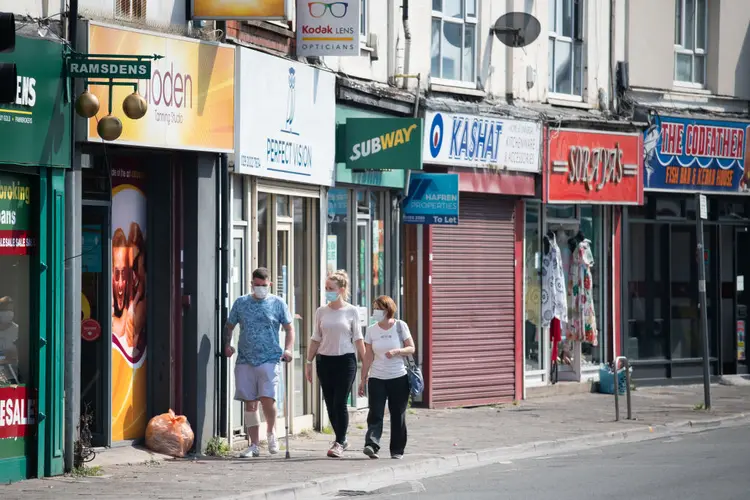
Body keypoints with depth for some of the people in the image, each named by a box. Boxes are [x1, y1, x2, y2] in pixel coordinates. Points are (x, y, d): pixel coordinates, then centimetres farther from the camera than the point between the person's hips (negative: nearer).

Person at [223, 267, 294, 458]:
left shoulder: (277, 303, 6)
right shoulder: (241, 303, 11)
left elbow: (289, 328, 8)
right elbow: (229, 326, 19)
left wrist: (288, 349, -8)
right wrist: (227, 345, 2)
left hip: (269, 359, -3)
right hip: (245, 360, 3)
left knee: (267, 398, -15)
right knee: (250, 403, 3)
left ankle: (271, 432, 11)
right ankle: (254, 444, 11)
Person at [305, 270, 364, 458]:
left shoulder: (351, 311, 0)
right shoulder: (321, 312, 7)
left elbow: (358, 339, 2)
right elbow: (316, 339, 11)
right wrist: (309, 361, 5)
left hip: (345, 360, -3)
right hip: (325, 360, 3)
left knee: (340, 403, -9)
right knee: (330, 404, 5)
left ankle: (339, 443, -4)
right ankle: (342, 440, 18)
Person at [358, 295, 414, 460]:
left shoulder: (400, 326, -1)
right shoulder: (371, 330, 4)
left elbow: (411, 349, -1)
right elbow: (368, 356, 5)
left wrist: (397, 351, -20)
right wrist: (363, 379, 2)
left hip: (398, 378, -1)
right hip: (377, 378, 1)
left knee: (397, 415, 5)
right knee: (375, 413, -13)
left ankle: (397, 449, 13)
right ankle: (371, 445, -23)